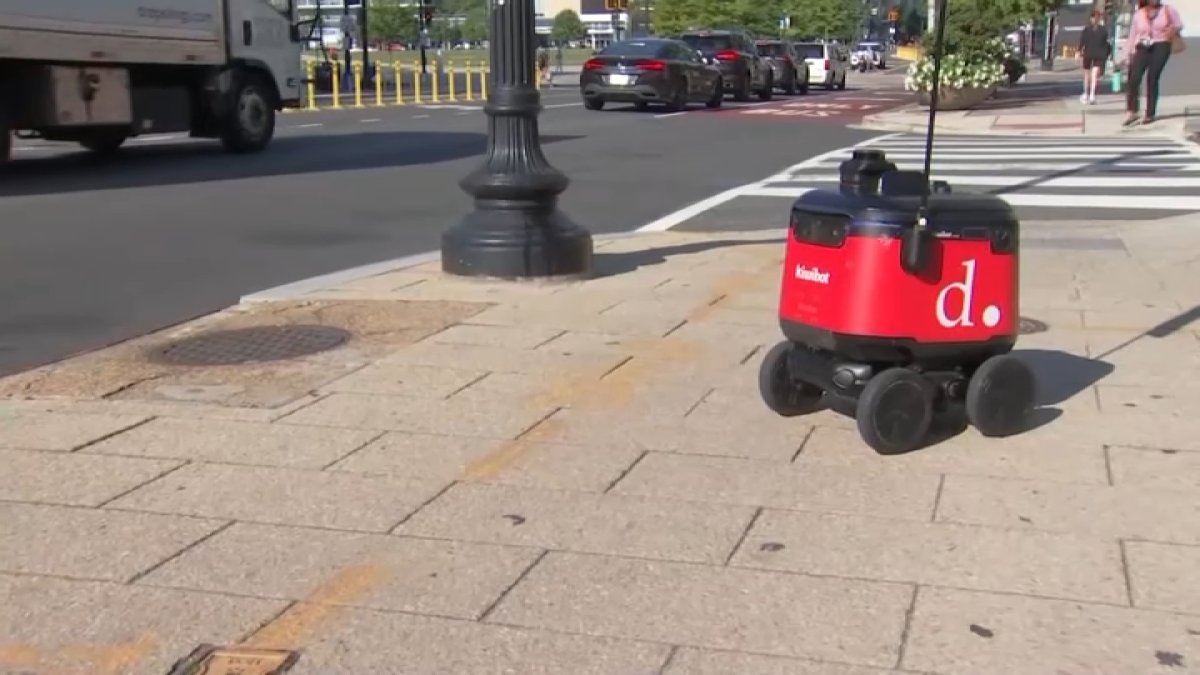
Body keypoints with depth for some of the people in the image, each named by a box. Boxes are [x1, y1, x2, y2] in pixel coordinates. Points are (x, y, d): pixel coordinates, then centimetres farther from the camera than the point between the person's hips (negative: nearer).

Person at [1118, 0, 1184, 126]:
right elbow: (1132, 35, 13)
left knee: (1152, 78, -10)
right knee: (1134, 78, -16)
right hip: (1143, 47, 2)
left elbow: (1179, 25, 16)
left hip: (1161, 46, -2)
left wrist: (1174, 30, -7)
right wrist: (1126, 55, 8)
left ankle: (1150, 114, -2)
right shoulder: (1139, 14, 11)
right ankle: (1132, 112, -12)